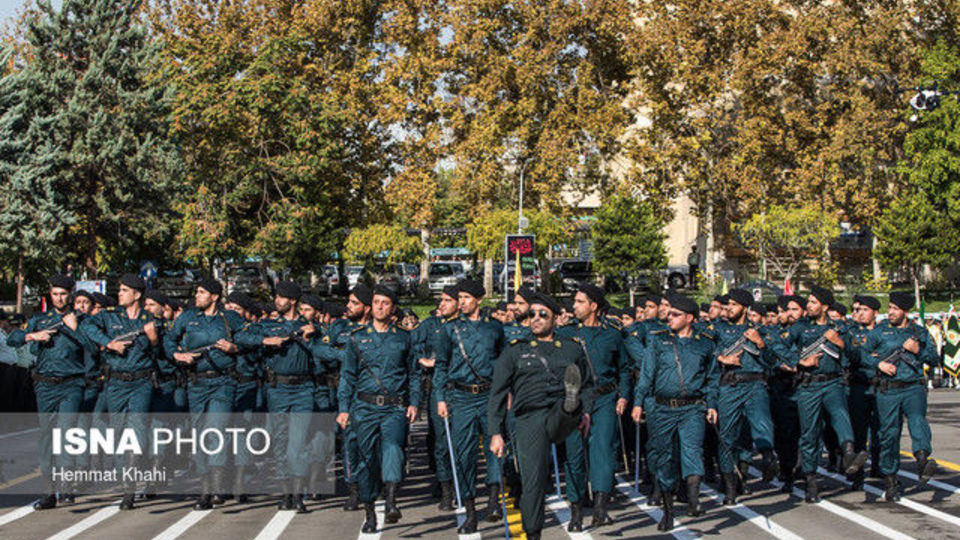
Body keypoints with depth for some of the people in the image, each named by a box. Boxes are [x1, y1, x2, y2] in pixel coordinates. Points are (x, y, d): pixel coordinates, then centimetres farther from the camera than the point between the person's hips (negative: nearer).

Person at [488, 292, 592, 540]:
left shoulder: (572, 349, 20)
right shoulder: (515, 351, 16)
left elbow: (587, 385, 31)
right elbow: (497, 395, 13)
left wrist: (585, 411, 11)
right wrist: (495, 433, 4)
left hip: (561, 419, 1)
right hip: (529, 419, -1)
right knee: (533, 481, -10)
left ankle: (570, 406, -67)